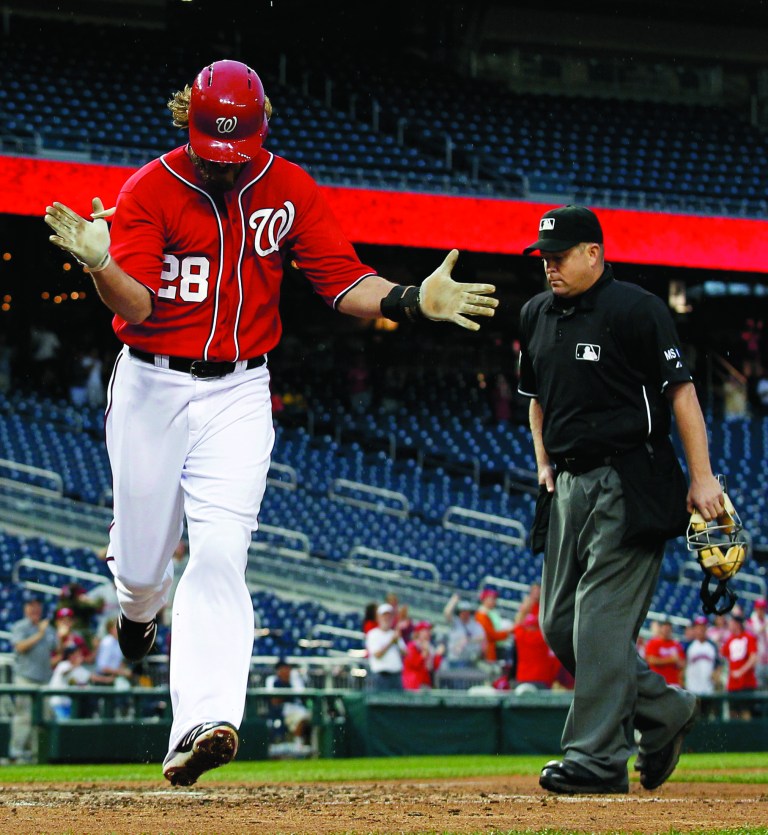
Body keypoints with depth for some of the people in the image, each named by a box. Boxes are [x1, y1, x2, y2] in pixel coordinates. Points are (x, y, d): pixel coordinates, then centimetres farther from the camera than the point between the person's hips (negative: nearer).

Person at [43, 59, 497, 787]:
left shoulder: (288, 189, -1)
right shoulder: (150, 190, -10)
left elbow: (343, 281, -2)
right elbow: (136, 305, -21)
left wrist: (414, 301, -21)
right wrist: (101, 264, -43)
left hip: (239, 393, 1)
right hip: (151, 385, -1)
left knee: (220, 553, -15)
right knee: (142, 557, 9)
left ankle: (203, 723, -26)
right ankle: (141, 605, 49)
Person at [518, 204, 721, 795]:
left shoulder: (637, 309, -9)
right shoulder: (536, 315, 13)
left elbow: (681, 391, -10)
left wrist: (702, 478, -14)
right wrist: (544, 463, 13)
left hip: (630, 485, -8)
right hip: (569, 486, 8)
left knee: (603, 618, -12)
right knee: (560, 624, 6)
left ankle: (598, 758, -10)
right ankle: (663, 710, 22)